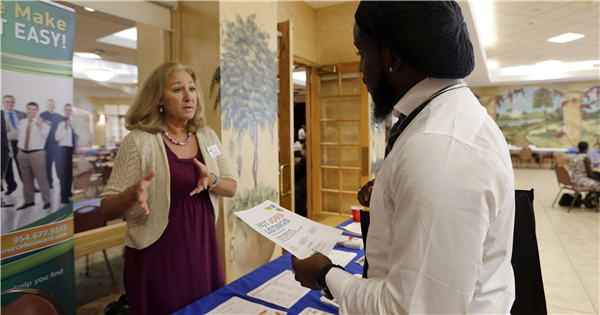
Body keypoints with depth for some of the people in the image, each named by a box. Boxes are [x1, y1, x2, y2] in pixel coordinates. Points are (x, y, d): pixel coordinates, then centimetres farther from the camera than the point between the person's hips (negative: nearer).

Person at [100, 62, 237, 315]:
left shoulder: (207, 136, 1)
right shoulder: (139, 141, -12)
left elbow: (231, 188, 4)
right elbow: (107, 210, -9)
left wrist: (212, 181, -17)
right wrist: (134, 193, -30)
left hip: (204, 251, 5)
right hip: (157, 257, -4)